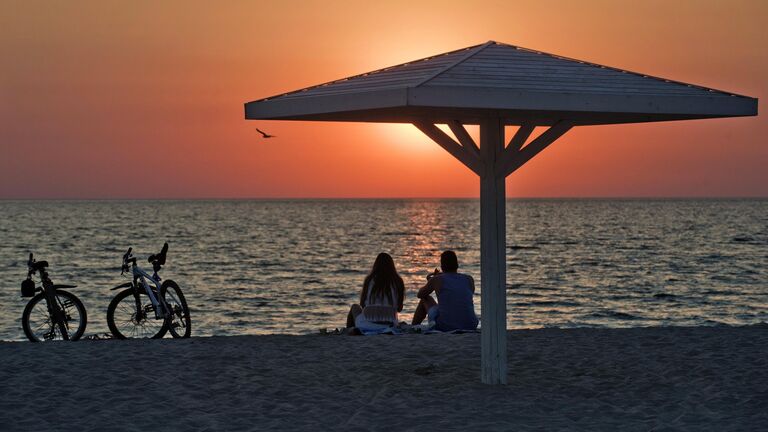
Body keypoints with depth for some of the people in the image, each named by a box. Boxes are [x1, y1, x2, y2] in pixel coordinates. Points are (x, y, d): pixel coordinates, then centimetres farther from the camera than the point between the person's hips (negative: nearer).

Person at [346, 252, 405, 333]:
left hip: (368, 325, -2)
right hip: (389, 325, 2)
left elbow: (362, 304, 6)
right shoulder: (398, 282, 0)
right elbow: (399, 309, 6)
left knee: (355, 307, 31)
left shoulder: (370, 279, -3)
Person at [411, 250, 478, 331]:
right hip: (470, 327, 2)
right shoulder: (469, 280, 7)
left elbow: (420, 295, 18)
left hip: (445, 327, -2)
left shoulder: (437, 280, 0)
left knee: (425, 299, 27)